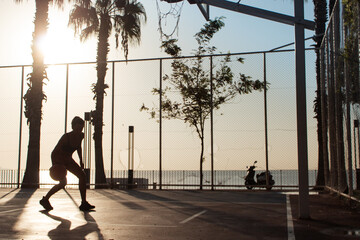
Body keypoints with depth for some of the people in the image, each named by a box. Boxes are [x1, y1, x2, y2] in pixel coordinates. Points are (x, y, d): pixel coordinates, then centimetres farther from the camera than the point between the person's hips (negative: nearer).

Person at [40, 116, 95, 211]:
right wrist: (55, 166, -33)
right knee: (63, 182, -16)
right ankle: (45, 199, 7)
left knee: (82, 176, -7)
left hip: (67, 159, 7)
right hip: (57, 158, -7)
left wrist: (81, 161, 12)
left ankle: (84, 203, -5)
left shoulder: (81, 136, -7)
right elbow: (55, 151, -23)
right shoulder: (66, 137, -27)